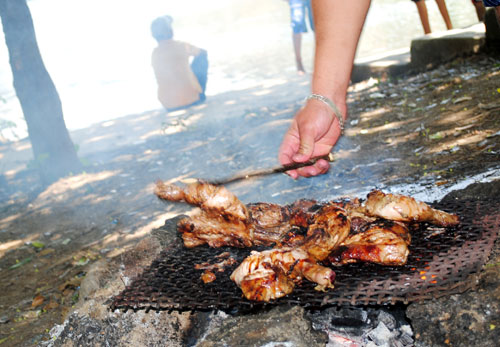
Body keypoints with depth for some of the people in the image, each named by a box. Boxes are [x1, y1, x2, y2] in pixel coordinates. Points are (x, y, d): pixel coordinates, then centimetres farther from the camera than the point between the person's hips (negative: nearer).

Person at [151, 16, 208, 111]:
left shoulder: (154, 54, 0)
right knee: (202, 58, 18)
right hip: (192, 99, -4)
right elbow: (203, 52, 17)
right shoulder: (182, 46, -6)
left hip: (169, 106, 4)